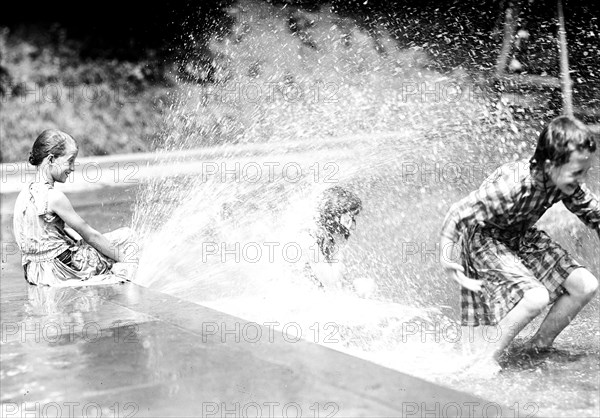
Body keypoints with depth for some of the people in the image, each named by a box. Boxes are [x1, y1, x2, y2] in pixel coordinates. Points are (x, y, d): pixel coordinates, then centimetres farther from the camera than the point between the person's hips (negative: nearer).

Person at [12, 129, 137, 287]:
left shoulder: (26, 192, 4)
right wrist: (122, 258, -4)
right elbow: (90, 235, -14)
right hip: (58, 270, -9)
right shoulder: (53, 197, -22)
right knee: (126, 236, 7)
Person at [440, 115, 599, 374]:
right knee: (536, 297, -29)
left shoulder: (569, 184, -16)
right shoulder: (512, 186, -37)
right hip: (483, 239, -7)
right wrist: (447, 256, -27)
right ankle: (486, 360, -11)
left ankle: (540, 345, 17)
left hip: (522, 237, 8)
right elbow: (459, 214, -31)